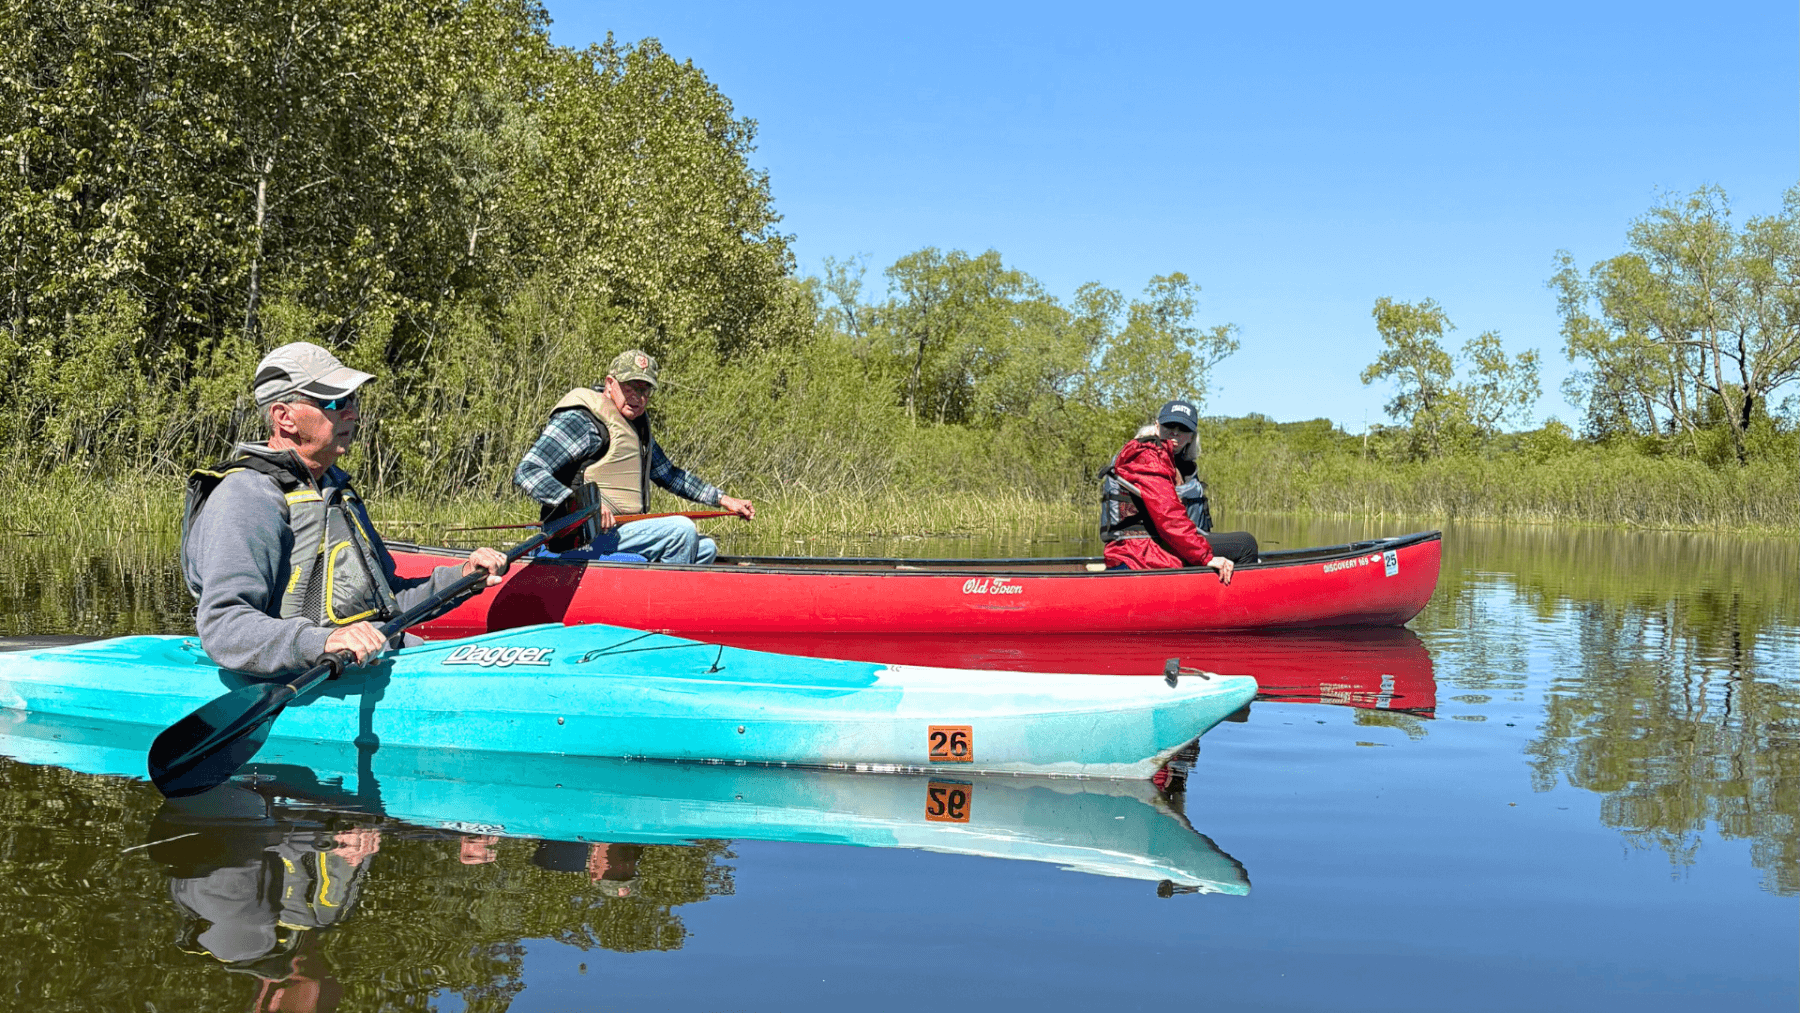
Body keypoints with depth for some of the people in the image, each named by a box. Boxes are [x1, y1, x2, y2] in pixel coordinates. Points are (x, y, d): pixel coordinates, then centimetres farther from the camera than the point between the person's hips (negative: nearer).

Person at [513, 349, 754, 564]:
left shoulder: (636, 425, 18)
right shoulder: (581, 421, -12)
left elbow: (668, 474, 30)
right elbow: (527, 472, -19)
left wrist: (723, 499, 24)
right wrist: (579, 503, -33)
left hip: (621, 529, 10)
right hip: (585, 538, -10)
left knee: (705, 548, 8)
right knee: (681, 530, -22)